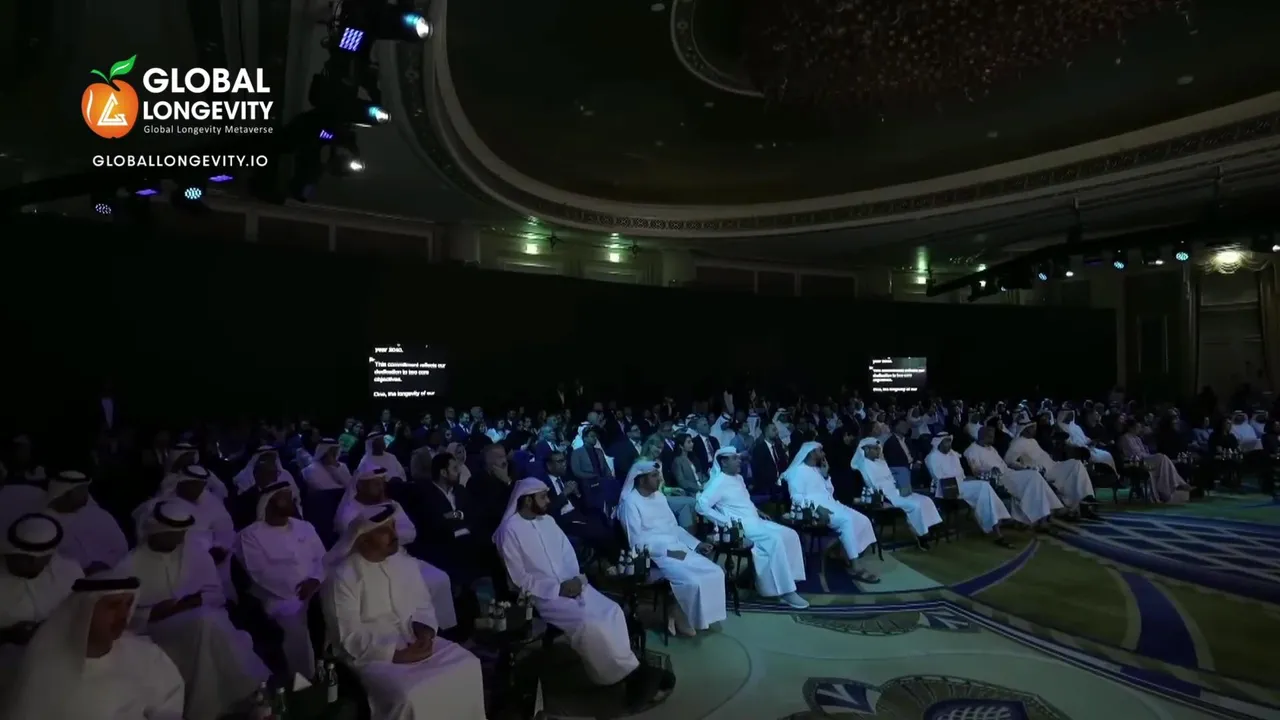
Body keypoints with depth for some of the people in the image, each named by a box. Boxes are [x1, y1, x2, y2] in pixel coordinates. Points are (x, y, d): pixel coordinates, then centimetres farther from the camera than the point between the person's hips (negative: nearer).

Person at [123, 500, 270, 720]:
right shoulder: (131, 565, -1)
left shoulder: (195, 548, 6)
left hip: (205, 622, 3)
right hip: (160, 631, -3)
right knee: (206, 620, -34)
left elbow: (216, 593, 9)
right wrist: (156, 612, -16)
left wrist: (188, 602, -9)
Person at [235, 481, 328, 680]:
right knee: (297, 626, -31)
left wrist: (315, 580, -12)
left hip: (315, 591, 4)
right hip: (281, 598, -4)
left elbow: (322, 559, 10)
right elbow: (260, 573, -8)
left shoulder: (305, 527, 17)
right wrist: (296, 588, -18)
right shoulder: (251, 534, 3)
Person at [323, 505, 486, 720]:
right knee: (410, 695, -29)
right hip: (371, 654, -5)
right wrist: (397, 654, -22)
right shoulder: (342, 578, -15)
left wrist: (424, 629, -11)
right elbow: (350, 638, -16)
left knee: (467, 665, -12)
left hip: (414, 642, 5)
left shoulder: (405, 563, 3)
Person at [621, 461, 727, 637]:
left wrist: (696, 544, 6)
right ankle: (682, 619, 0)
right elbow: (637, 542, -17)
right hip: (655, 555, -8)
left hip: (677, 548, 8)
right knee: (692, 582, -26)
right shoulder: (630, 502, -11)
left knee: (715, 572, -8)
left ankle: (703, 617, 5)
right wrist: (667, 551, -20)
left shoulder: (659, 496, 14)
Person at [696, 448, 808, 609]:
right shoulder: (718, 482, -12)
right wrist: (726, 521, -21)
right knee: (775, 540, -27)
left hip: (755, 521, 10)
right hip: (740, 526, -9)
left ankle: (789, 580, -4)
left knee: (790, 535, -4)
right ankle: (785, 591, -17)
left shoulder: (738, 478, 16)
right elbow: (701, 505, -22)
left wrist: (758, 512, 10)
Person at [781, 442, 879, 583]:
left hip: (830, 505, 10)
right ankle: (855, 568, -26)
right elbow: (796, 497, -16)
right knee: (846, 520, -30)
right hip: (813, 509, -10)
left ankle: (844, 554, -9)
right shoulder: (798, 470, -5)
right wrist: (817, 508, -27)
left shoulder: (816, 470, 23)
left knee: (862, 520, -7)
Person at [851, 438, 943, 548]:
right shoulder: (865, 466, -11)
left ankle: (928, 530, -2)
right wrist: (899, 491, -16)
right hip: (886, 496, -9)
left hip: (896, 491, 9)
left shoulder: (881, 462, 17)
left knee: (926, 500, -4)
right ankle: (920, 535, -9)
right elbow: (876, 487, -17)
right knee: (916, 505, -24)